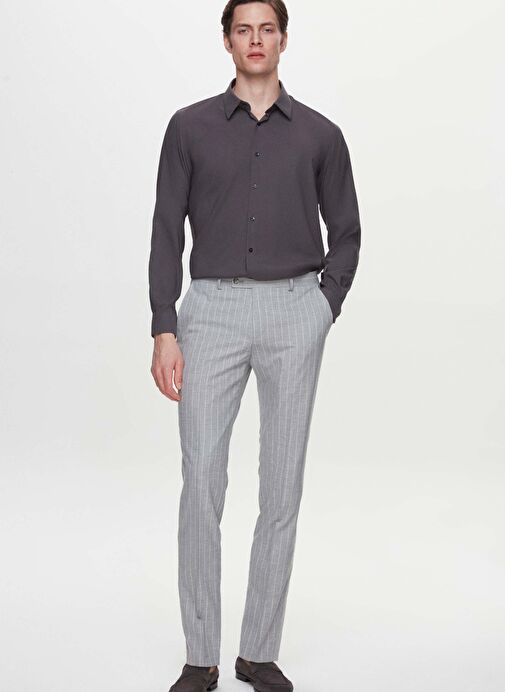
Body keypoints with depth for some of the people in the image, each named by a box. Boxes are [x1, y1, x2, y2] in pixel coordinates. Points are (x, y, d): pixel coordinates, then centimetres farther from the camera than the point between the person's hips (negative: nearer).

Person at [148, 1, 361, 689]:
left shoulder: (319, 134, 7)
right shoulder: (190, 127, 5)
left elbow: (345, 232, 14)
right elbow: (167, 233, 2)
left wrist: (321, 310, 2)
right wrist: (164, 331, -7)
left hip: (295, 311, 1)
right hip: (212, 309, -1)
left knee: (283, 486, 3)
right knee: (201, 483, -5)